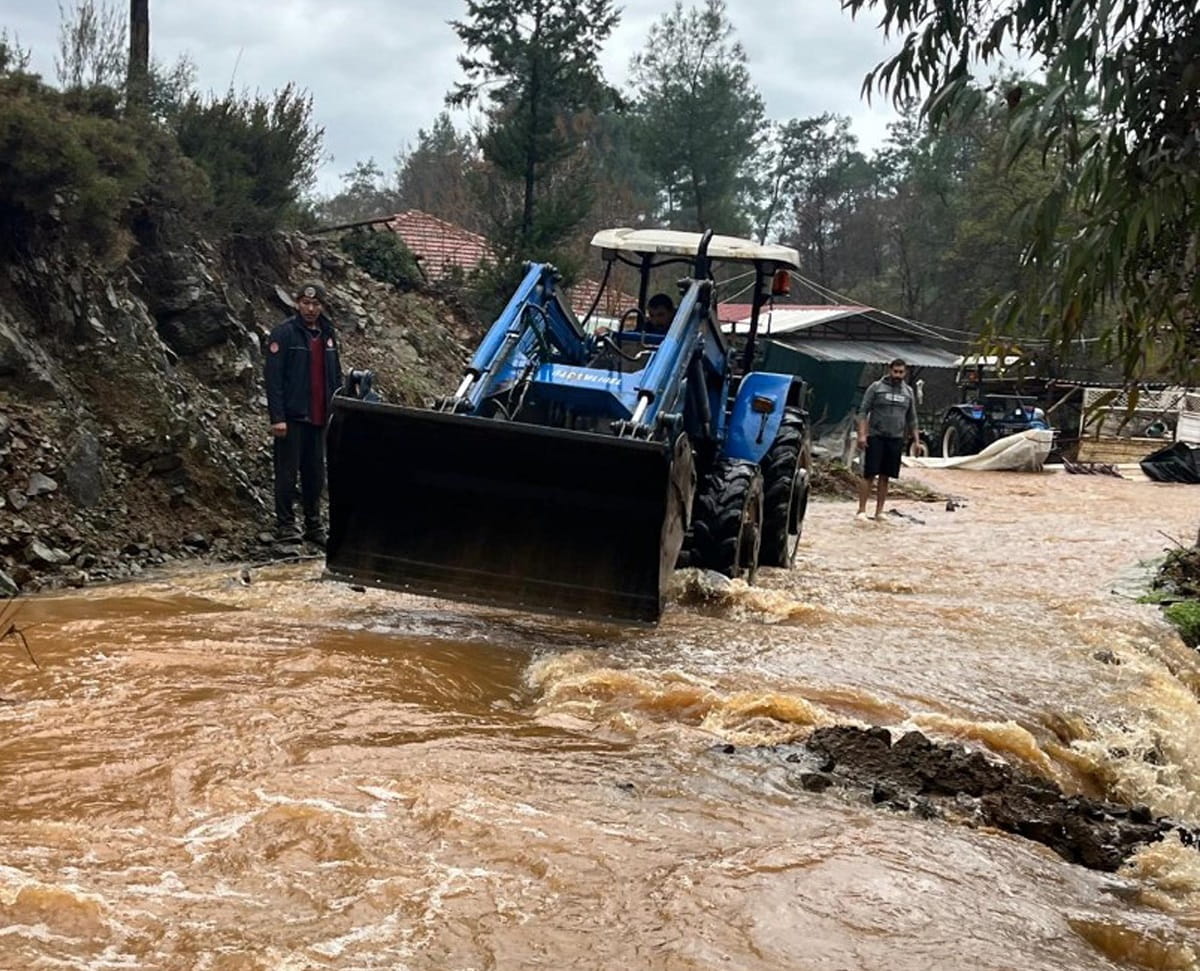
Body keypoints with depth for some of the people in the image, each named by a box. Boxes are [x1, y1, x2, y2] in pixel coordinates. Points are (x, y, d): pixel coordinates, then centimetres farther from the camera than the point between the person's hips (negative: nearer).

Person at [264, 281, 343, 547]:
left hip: (319, 418, 6)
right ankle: (285, 525, 6)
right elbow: (273, 377, -12)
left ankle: (314, 525, 20)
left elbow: (335, 376, 18)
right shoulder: (284, 333, -7)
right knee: (287, 472, -2)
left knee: (315, 474, 11)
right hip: (292, 416, -6)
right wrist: (277, 417, -18)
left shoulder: (327, 334, 12)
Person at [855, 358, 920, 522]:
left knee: (885, 477, 7)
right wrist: (862, 434, -14)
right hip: (876, 437, -4)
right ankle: (862, 510, -3)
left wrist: (916, 440, 12)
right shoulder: (876, 388, -1)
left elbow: (912, 418, 19)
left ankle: (879, 512, 12)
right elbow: (863, 411, -4)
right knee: (869, 475, -6)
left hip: (896, 439, 4)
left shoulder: (908, 392, 13)